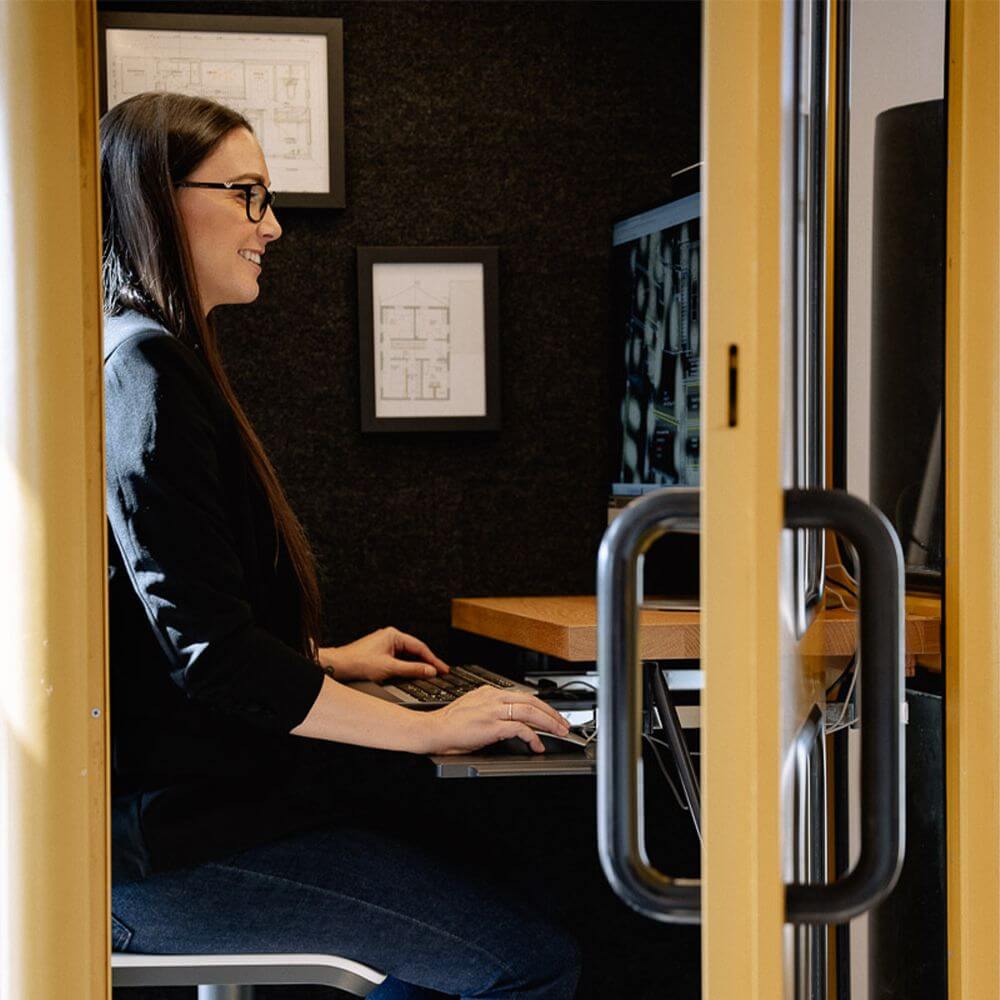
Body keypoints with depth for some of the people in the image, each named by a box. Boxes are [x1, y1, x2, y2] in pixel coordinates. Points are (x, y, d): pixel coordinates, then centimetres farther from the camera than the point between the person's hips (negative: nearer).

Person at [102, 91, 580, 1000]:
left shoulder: (144, 357, 18)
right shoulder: (144, 374, -16)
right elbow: (210, 655, -22)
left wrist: (326, 660, 25)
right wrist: (426, 728, -16)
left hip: (175, 801, 11)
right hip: (164, 841, -11)